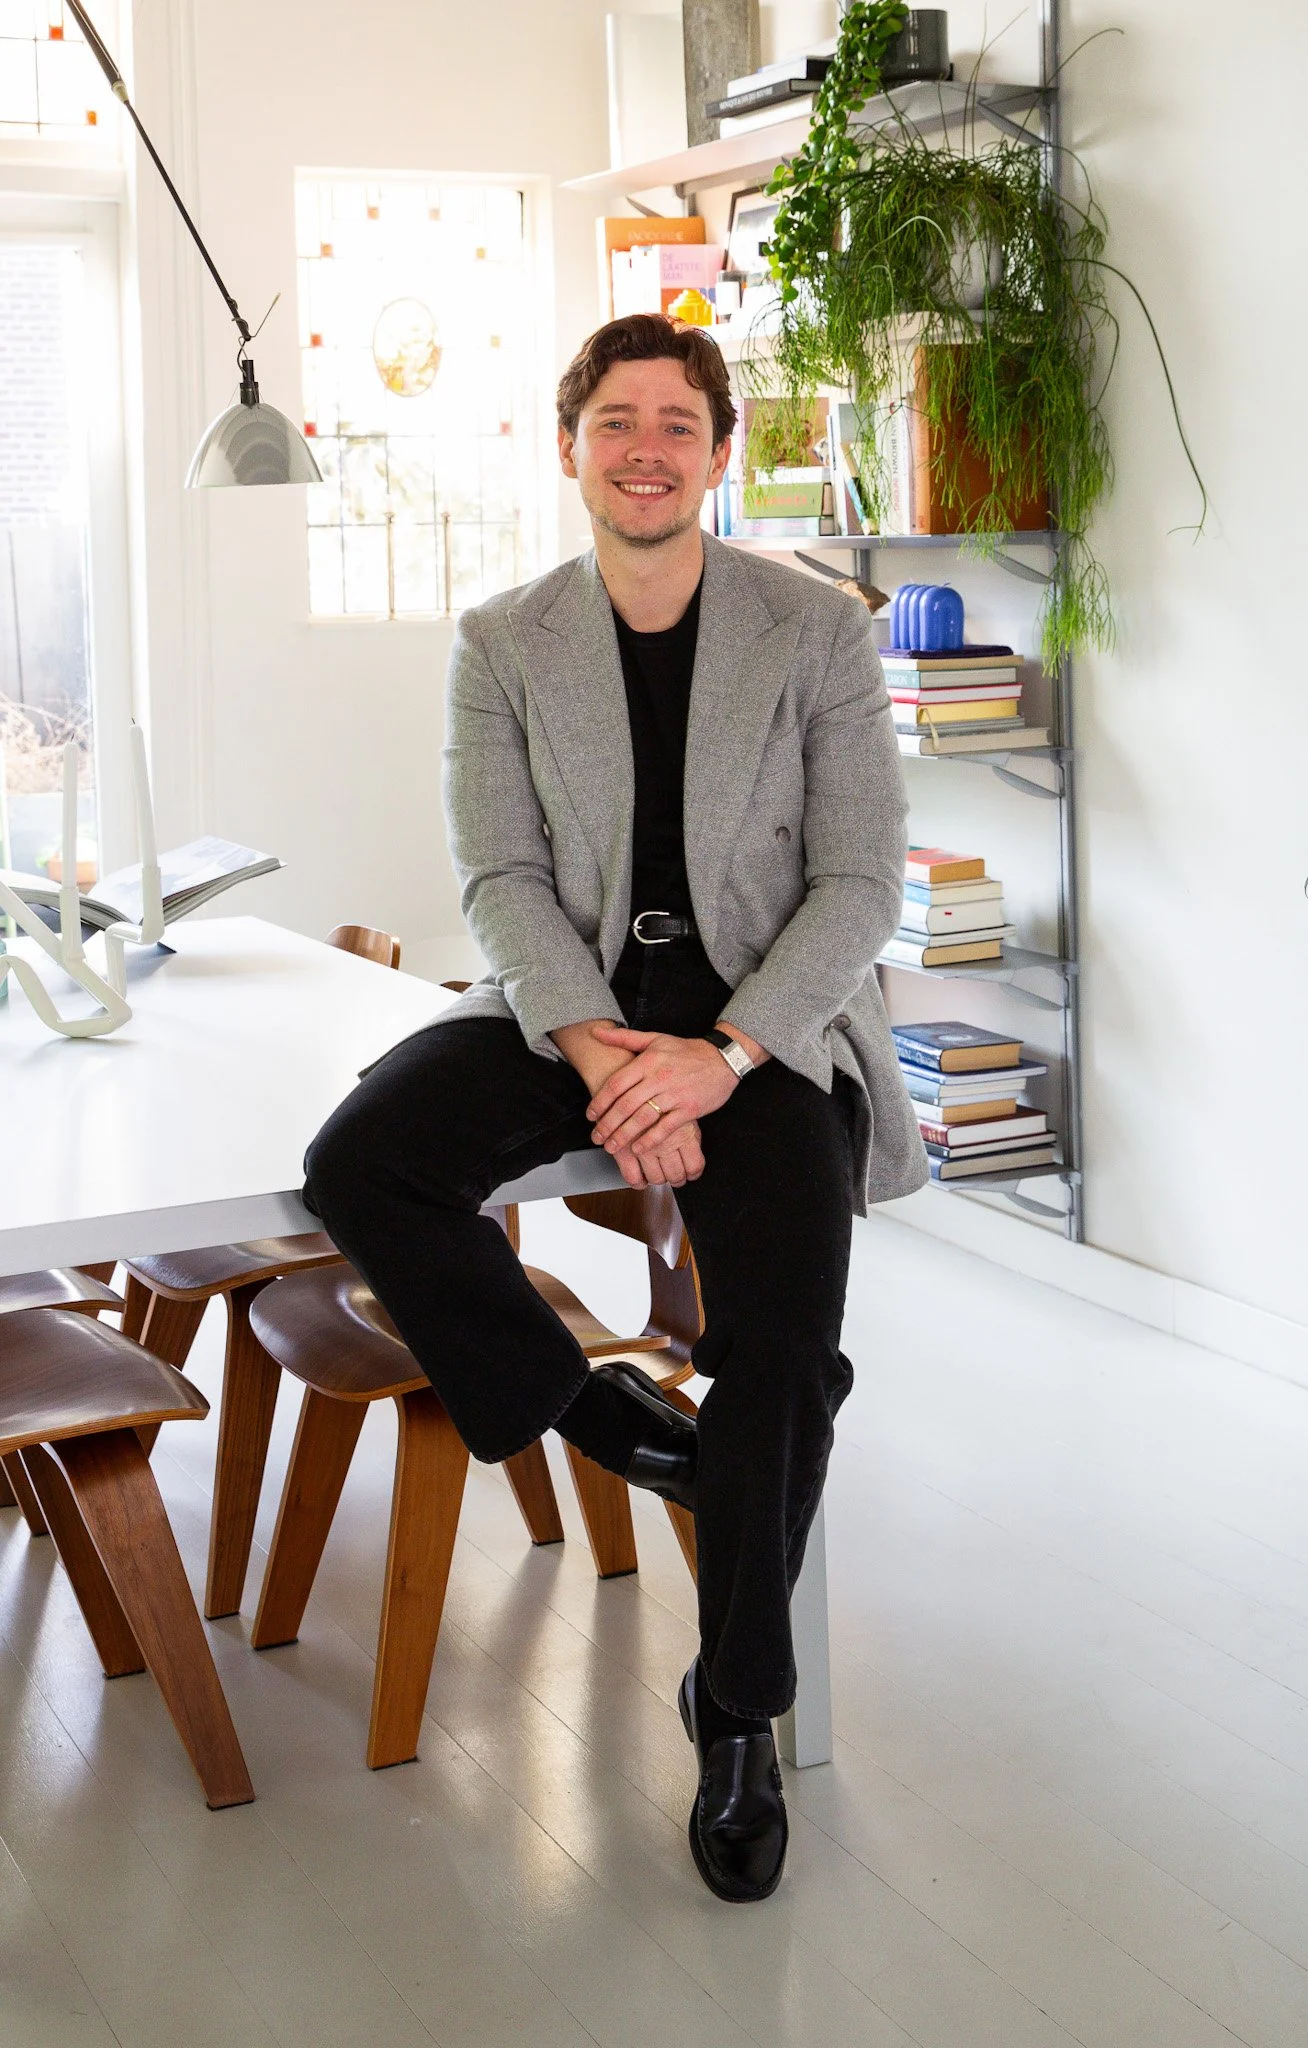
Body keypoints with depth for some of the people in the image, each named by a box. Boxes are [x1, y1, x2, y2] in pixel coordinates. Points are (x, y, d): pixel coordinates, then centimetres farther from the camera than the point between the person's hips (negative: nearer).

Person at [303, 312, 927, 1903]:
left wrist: (719, 1056, -19)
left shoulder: (819, 633, 0)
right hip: (570, 1007, 3)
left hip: (768, 1020, -2)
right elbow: (501, 880, -2)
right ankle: (592, 1408, -1)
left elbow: (861, 884, -4)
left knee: (782, 1338, -23)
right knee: (357, 1168, -24)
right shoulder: (501, 644, 5)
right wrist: (601, 1049, -20)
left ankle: (738, 1706, -1)